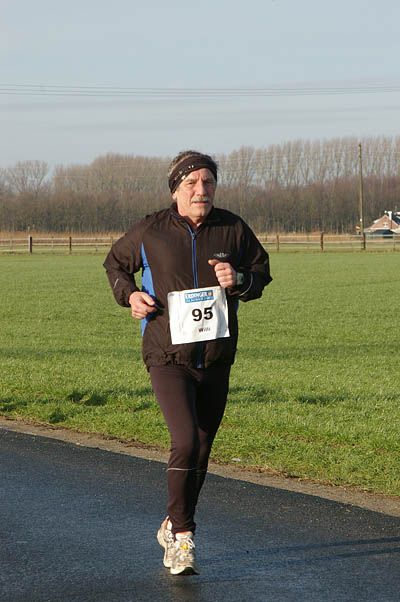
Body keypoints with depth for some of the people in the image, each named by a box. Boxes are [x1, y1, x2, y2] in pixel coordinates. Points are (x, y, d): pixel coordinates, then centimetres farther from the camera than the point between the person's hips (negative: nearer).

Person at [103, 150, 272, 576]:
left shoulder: (234, 230, 3)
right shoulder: (150, 232, -3)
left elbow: (262, 273, 13)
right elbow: (115, 263, 14)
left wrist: (240, 279, -9)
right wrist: (129, 294, -5)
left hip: (217, 359, 4)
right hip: (168, 355, -4)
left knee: (201, 450, 11)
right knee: (185, 442, -20)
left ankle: (173, 527, 30)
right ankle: (182, 535, -11)